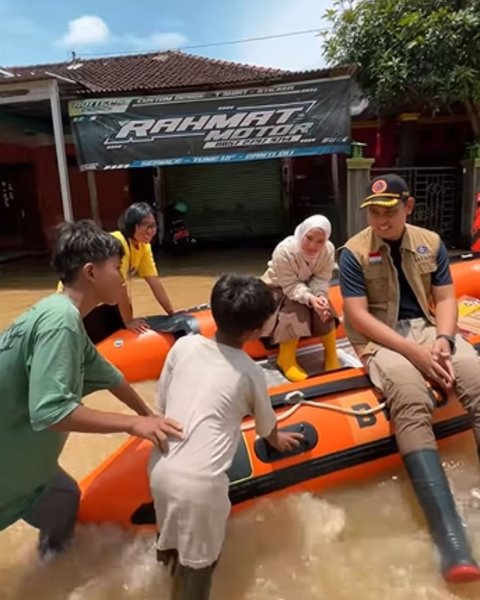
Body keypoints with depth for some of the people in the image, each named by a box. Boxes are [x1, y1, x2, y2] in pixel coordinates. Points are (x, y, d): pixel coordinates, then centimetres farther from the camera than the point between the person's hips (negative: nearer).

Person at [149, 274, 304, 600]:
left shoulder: (184, 346, 2)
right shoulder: (250, 373, -2)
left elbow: (161, 405, 11)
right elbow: (266, 425, 16)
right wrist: (277, 440, 39)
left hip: (161, 470, 4)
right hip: (201, 483, -4)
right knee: (199, 562, 18)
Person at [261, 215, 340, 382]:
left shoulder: (328, 250, -20)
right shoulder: (284, 251, -33)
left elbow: (322, 279, -16)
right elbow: (291, 287, -31)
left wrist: (320, 296, -38)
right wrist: (310, 298, -49)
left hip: (307, 287, 4)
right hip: (278, 289, -4)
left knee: (323, 310, -23)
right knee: (296, 312, -31)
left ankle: (331, 356, -3)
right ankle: (286, 360, -14)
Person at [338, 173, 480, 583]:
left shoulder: (430, 243, 9)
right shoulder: (354, 253, -4)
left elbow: (445, 298, 8)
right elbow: (358, 316, -11)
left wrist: (443, 340, -13)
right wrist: (414, 352, -18)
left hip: (428, 329, 4)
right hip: (381, 339, -4)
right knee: (412, 404, -34)